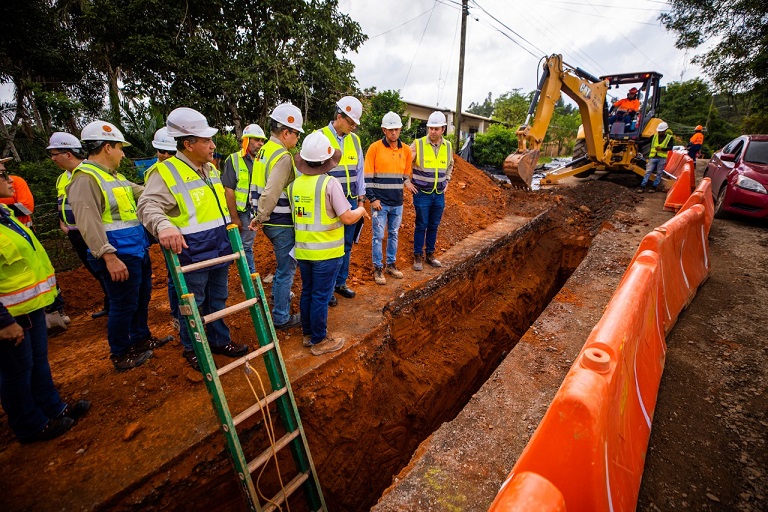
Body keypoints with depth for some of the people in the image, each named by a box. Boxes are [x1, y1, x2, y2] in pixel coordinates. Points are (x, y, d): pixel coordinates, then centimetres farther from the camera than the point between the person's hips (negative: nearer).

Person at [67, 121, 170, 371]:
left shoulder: (115, 176, 14)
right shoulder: (85, 178, -15)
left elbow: (142, 192, 27)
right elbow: (88, 223, -22)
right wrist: (109, 256, -26)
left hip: (138, 250, 10)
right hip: (119, 255, -10)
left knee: (142, 297, 21)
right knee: (124, 305, 2)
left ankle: (141, 338, 39)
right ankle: (120, 355, 21)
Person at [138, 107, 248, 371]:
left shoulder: (210, 168, 12)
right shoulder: (165, 172, -13)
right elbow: (148, 206, -23)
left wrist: (229, 225, 23)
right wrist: (163, 226, -42)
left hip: (219, 250, 7)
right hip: (192, 255, -7)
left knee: (218, 300, 18)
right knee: (193, 305, 9)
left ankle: (220, 340, 35)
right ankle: (192, 349, 29)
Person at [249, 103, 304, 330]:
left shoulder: (264, 150, 11)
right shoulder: (283, 157, -19)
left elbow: (260, 188, 13)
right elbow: (271, 193, -28)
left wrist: (260, 216, 14)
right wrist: (261, 217, -16)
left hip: (271, 222, 9)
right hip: (282, 223, -9)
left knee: (286, 263, 27)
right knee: (286, 268, 3)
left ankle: (278, 294, 45)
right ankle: (281, 318, 14)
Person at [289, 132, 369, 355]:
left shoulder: (294, 184, 2)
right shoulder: (330, 183, -15)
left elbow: (296, 215, 11)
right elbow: (348, 218, -18)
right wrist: (360, 210, 3)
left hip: (303, 250, 6)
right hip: (326, 252, -6)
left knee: (307, 292, 18)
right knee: (321, 296, 4)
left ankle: (308, 334, 33)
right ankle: (319, 341, 18)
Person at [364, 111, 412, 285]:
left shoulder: (406, 149, 7)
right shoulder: (375, 148, -5)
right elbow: (367, 176, -6)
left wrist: (401, 194, 9)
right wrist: (372, 198, -11)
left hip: (397, 202, 4)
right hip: (380, 202, -4)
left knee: (394, 234, 13)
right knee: (378, 235, 1)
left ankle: (391, 264, 26)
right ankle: (378, 268, 13)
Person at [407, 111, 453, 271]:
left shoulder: (448, 146, 4)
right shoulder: (418, 144, -9)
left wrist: (446, 181, 15)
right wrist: (407, 181, -6)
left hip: (439, 194, 4)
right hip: (422, 193, -4)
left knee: (434, 226, 11)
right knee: (421, 226, 2)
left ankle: (430, 254, 25)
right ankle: (418, 256, 15)